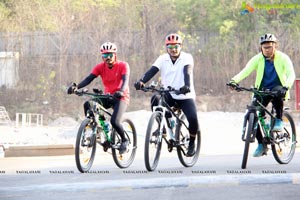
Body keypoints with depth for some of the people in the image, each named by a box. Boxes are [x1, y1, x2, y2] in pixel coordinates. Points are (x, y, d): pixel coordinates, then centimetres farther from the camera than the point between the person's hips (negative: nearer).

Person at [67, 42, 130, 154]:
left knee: (114, 121, -25)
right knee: (88, 105, -23)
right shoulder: (100, 67, -4)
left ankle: (124, 140, 5)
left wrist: (121, 91, -50)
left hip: (121, 98, -4)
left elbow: (125, 80, -27)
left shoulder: (123, 66, -12)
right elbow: (89, 79, -15)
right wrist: (76, 87, -34)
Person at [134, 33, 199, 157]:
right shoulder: (163, 59, -2)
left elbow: (187, 72, -27)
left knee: (193, 119, -23)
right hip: (169, 95, 2)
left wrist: (187, 86, -48)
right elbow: (152, 71, -16)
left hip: (185, 96, -2)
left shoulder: (187, 58, -9)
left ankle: (191, 143, 6)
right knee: (155, 99, -31)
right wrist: (141, 81, -37)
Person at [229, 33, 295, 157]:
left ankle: (279, 120, -16)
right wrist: (234, 80, -40)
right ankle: (261, 144, 2)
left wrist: (286, 87, -44)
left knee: (278, 92, -39)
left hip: (278, 88, -2)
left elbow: (291, 75, -22)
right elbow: (246, 71, -20)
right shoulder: (258, 59, -7)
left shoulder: (283, 58, -11)